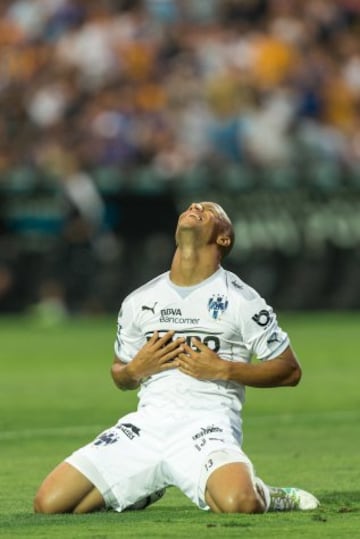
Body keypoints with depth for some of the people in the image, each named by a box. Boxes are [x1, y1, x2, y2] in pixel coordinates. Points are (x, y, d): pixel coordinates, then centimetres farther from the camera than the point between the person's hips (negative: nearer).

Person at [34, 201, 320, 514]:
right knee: (48, 503, -11)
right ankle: (144, 491, 15)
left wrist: (223, 370, -9)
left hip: (207, 423, -4)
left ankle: (262, 495, 0)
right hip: (148, 420, 5)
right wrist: (135, 370, 2)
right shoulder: (139, 301, 15)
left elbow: (290, 371, 3)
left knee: (238, 503, -38)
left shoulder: (240, 300, 3)